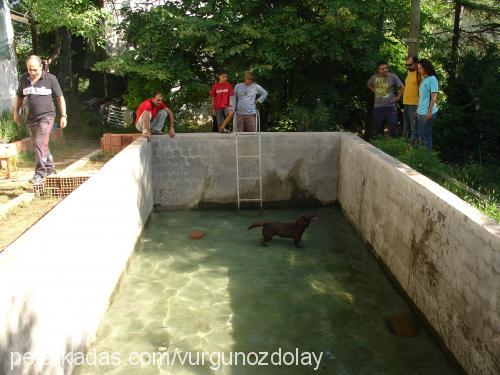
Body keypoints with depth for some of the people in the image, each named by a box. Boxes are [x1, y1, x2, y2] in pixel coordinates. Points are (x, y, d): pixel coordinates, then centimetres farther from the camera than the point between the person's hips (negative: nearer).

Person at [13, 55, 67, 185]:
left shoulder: (50, 79, -6)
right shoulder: (23, 79, 5)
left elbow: (60, 97, 0)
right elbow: (19, 97, 19)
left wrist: (63, 116, -1)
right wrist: (16, 112, 13)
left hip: (46, 116, -5)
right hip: (32, 118, 5)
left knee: (40, 143, -16)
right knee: (40, 145, 12)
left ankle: (40, 173, -13)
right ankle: (51, 169, 27)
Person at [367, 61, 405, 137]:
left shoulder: (392, 76, -9)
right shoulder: (374, 77, 2)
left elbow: (402, 87, -2)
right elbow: (369, 85, 24)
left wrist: (398, 97, -1)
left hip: (390, 106, -3)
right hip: (378, 107, 3)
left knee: (393, 127, -5)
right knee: (378, 128, 11)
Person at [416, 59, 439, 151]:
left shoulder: (432, 79, -9)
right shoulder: (423, 79, 15)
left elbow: (434, 97, -14)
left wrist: (430, 111, -17)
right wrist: (417, 109, 17)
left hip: (428, 113, -8)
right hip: (420, 112, 8)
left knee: (427, 136, -2)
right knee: (421, 136, 12)